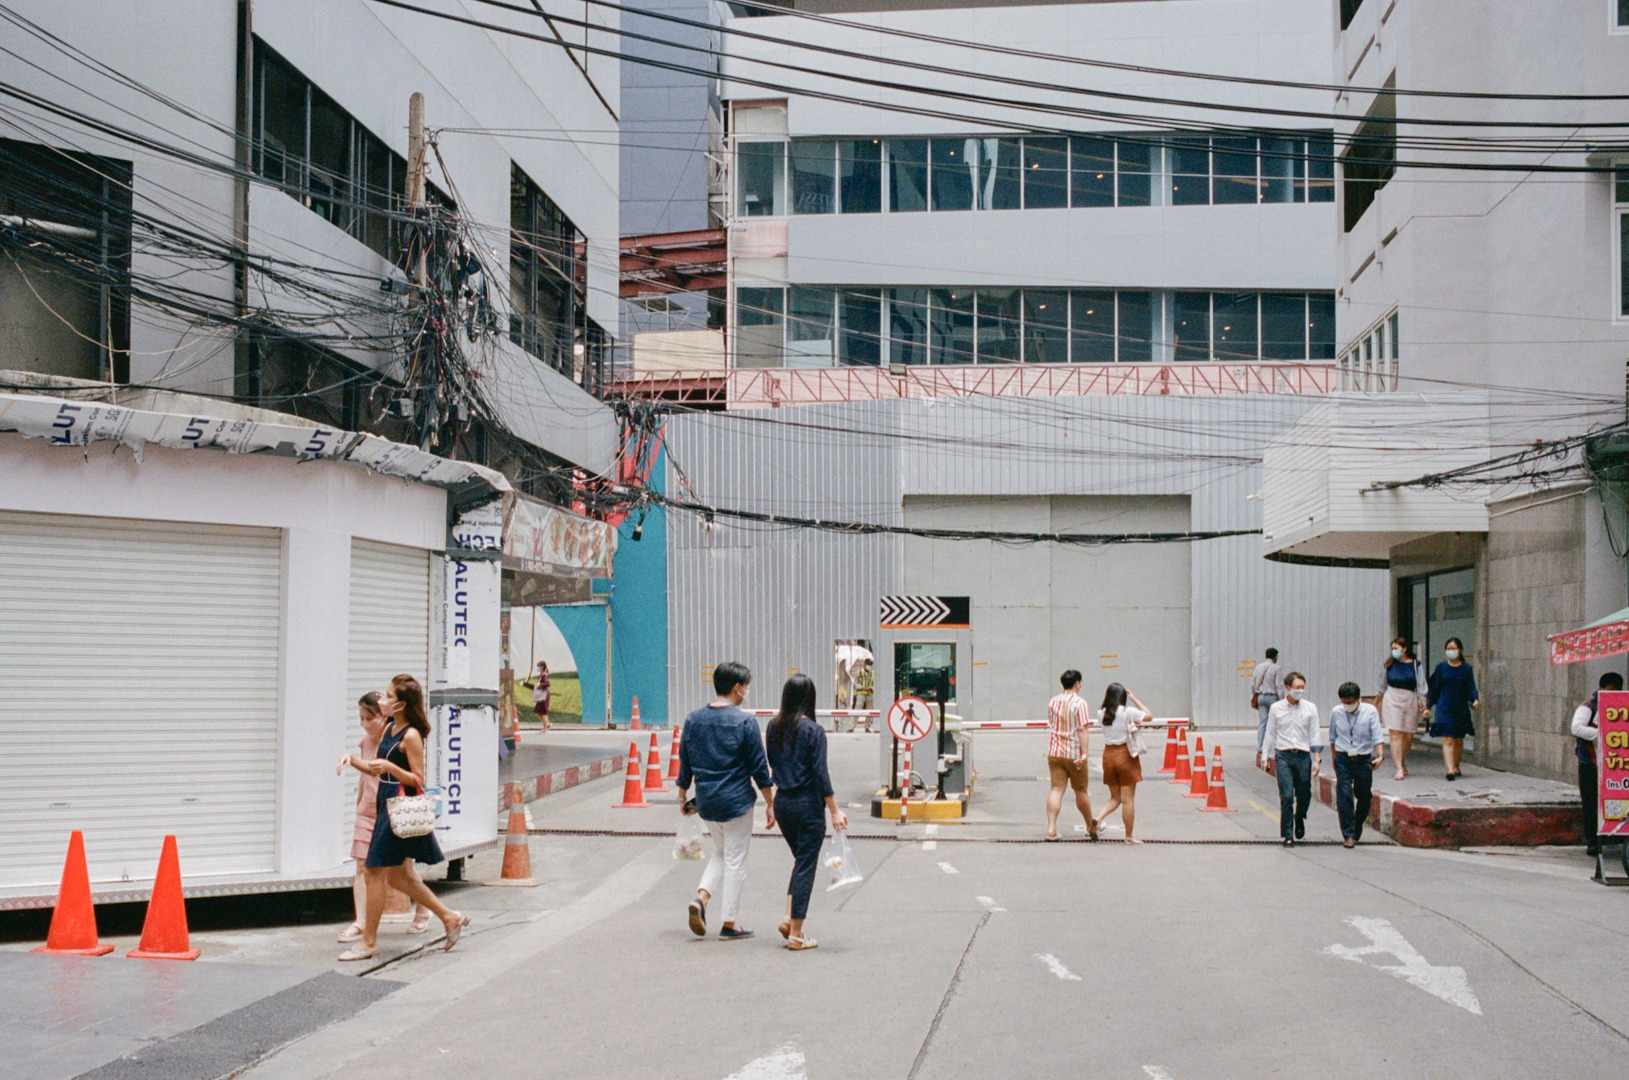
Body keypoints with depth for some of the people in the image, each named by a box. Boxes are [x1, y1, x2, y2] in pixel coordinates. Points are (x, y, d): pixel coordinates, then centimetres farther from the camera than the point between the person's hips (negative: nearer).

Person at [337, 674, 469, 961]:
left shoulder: (411, 735, -15)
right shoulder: (389, 729, 12)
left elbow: (418, 779, -16)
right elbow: (376, 770, 18)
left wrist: (389, 767, -28)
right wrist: (352, 760, 2)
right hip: (386, 805, 10)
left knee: (375, 872, -5)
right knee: (396, 876, 16)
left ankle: (369, 942, 5)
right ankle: (450, 917, 25)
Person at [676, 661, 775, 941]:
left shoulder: (693, 719, 2)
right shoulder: (744, 722, -12)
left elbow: (684, 763, 9)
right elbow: (759, 768, -9)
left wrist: (682, 796, 22)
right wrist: (771, 804, -1)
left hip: (705, 802, 5)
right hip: (736, 802, -5)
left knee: (717, 853, 22)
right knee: (735, 861, 6)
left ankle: (701, 897, 0)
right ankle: (729, 924, 10)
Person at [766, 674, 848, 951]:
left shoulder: (774, 727, 2)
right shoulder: (813, 730, -14)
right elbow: (820, 774, -15)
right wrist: (835, 811, -10)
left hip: (782, 801, 6)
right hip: (807, 804, -6)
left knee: (801, 860, 21)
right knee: (806, 866, 2)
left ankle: (789, 918, 9)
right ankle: (796, 935, 4)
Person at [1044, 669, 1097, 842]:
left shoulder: (1053, 702, 8)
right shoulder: (1079, 703, -10)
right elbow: (1082, 729, -17)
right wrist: (1084, 753, -20)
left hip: (1054, 752, 4)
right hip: (1074, 753, -4)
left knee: (1056, 790, 0)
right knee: (1081, 791, 11)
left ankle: (1051, 828, -13)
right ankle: (1090, 826, 27)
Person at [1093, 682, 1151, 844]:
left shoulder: (1102, 713, 0)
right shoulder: (1128, 712, -12)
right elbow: (1148, 715, 2)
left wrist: (1107, 698, 15)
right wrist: (1134, 698, 7)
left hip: (1108, 755, 5)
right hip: (1125, 755, -5)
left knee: (1115, 797, 17)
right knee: (1128, 799, 3)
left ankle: (1099, 818, -9)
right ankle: (1129, 836, 8)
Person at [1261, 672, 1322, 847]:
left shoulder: (1310, 708, 6)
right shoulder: (1276, 708, 4)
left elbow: (1314, 735, 7)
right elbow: (1270, 734, 10)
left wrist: (1317, 760, 0)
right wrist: (1265, 757, 8)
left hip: (1303, 756, 1)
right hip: (1283, 756, -1)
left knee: (1304, 796, 7)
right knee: (1286, 796, -10)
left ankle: (1299, 820, 39)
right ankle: (1288, 835, -3)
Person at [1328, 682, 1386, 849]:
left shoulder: (1370, 711, -7)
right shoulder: (1336, 713, -2)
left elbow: (1377, 736, -8)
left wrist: (1380, 755, -22)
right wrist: (1334, 758, 17)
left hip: (1363, 759, 0)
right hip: (1343, 759, 0)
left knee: (1364, 796, 10)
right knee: (1344, 796, -10)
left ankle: (1357, 827, 35)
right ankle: (1348, 835, -5)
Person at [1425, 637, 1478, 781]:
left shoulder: (1466, 669, 5)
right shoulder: (1441, 668, 4)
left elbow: (1471, 687, -1)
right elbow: (1434, 688, 8)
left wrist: (1475, 699, -20)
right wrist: (1428, 706, 7)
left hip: (1461, 708, 1)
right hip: (1444, 708, -1)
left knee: (1459, 741, 11)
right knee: (1448, 740, -11)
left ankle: (1455, 767, 29)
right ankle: (1450, 769, -19)